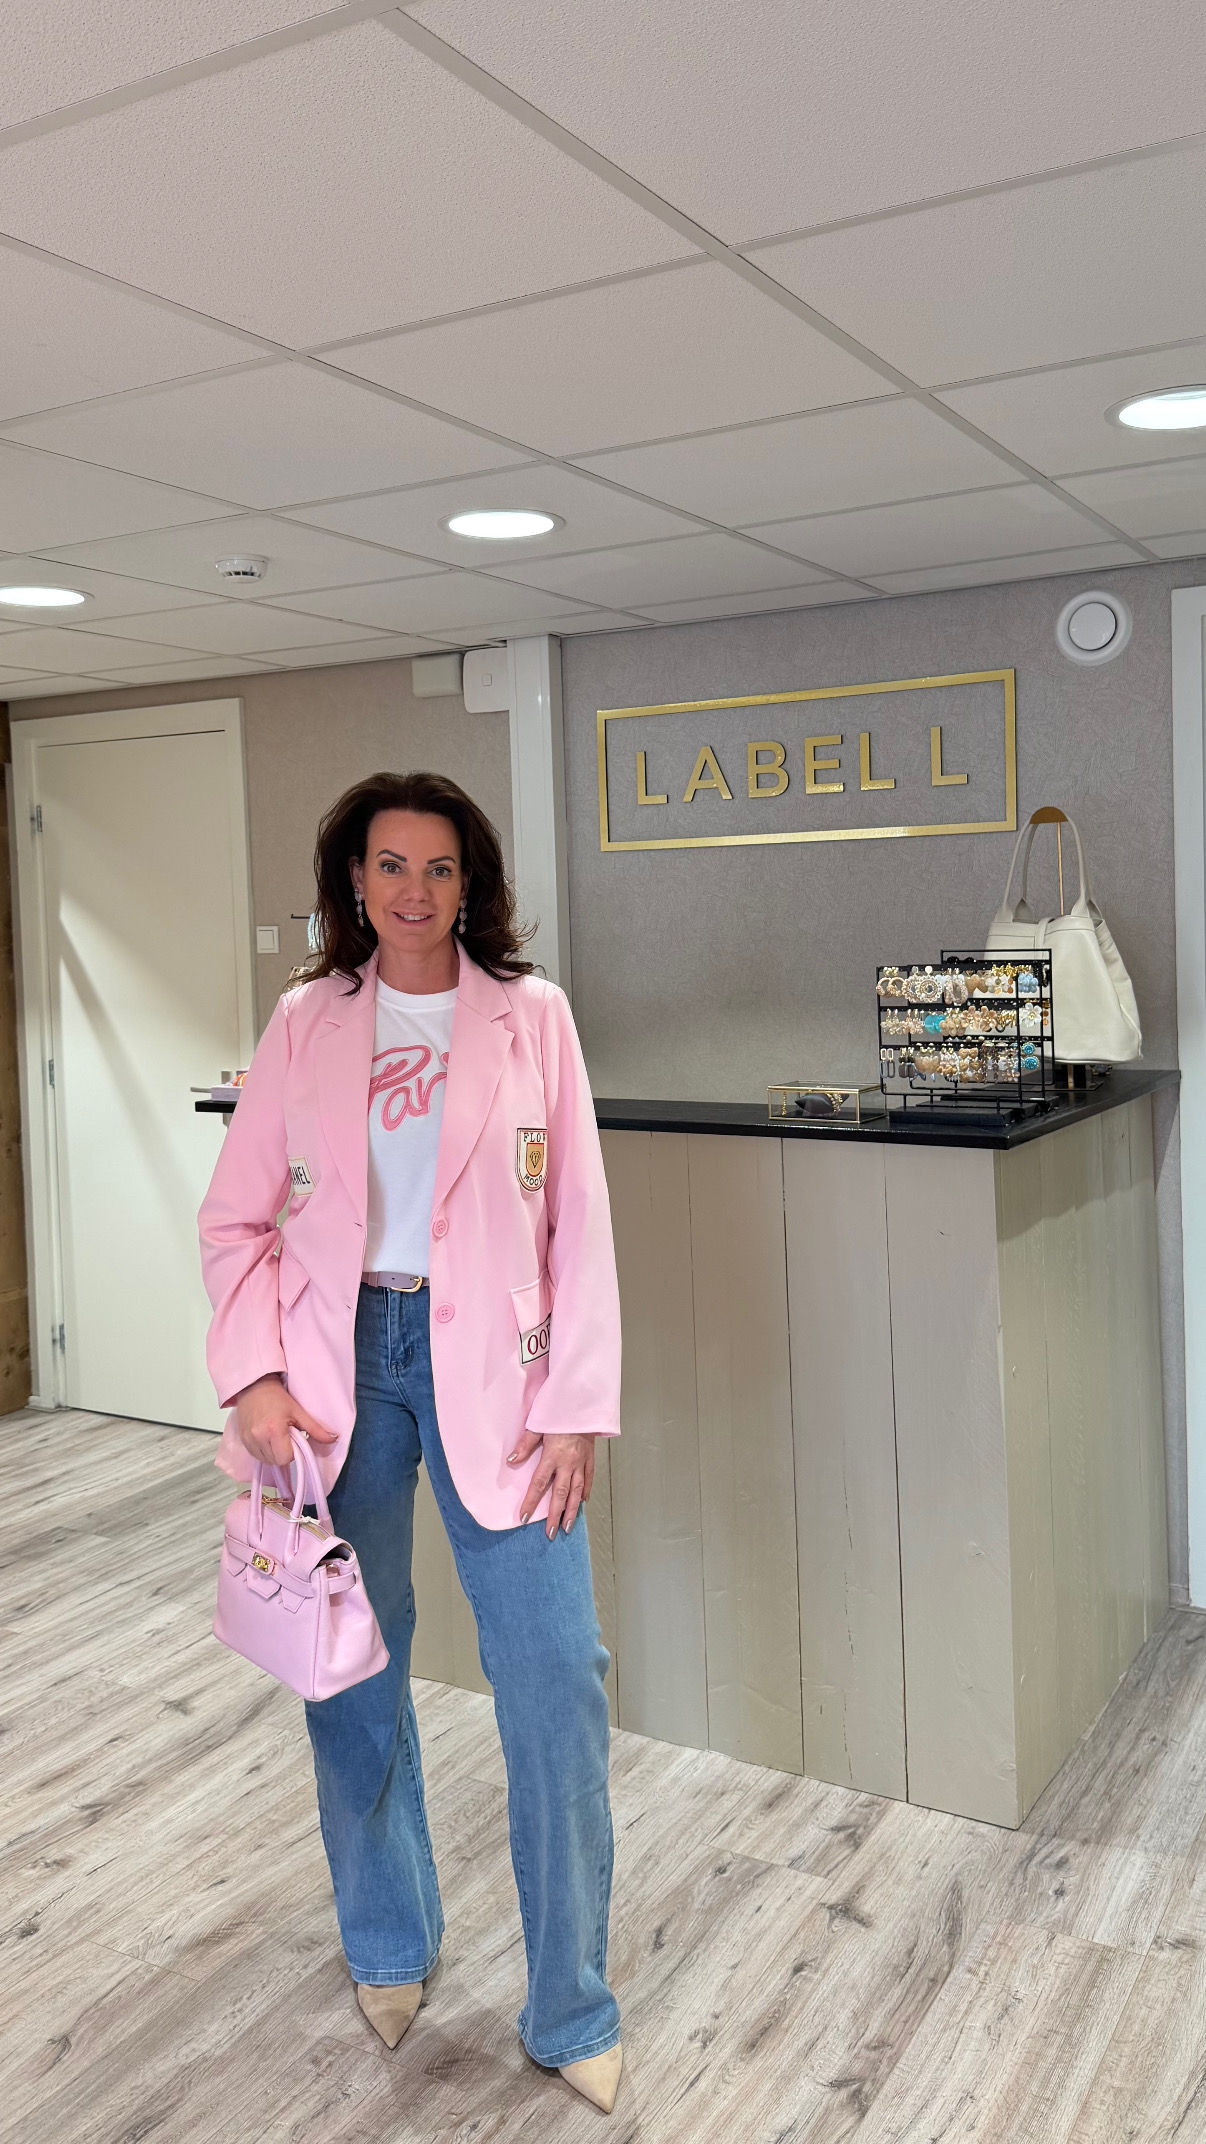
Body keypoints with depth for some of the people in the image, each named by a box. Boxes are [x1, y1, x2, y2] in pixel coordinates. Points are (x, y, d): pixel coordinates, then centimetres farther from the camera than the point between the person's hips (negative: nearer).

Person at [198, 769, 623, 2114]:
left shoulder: (529, 1014, 0)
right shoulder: (304, 1022, 4)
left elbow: (577, 1220, -1)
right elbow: (238, 1214, 6)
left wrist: (575, 1405, -6)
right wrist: (253, 1373, -8)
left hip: (486, 1356, -1)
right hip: (339, 1358, 2)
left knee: (555, 1675, -2)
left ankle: (571, 2014, 16)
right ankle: (389, 1947, 37)